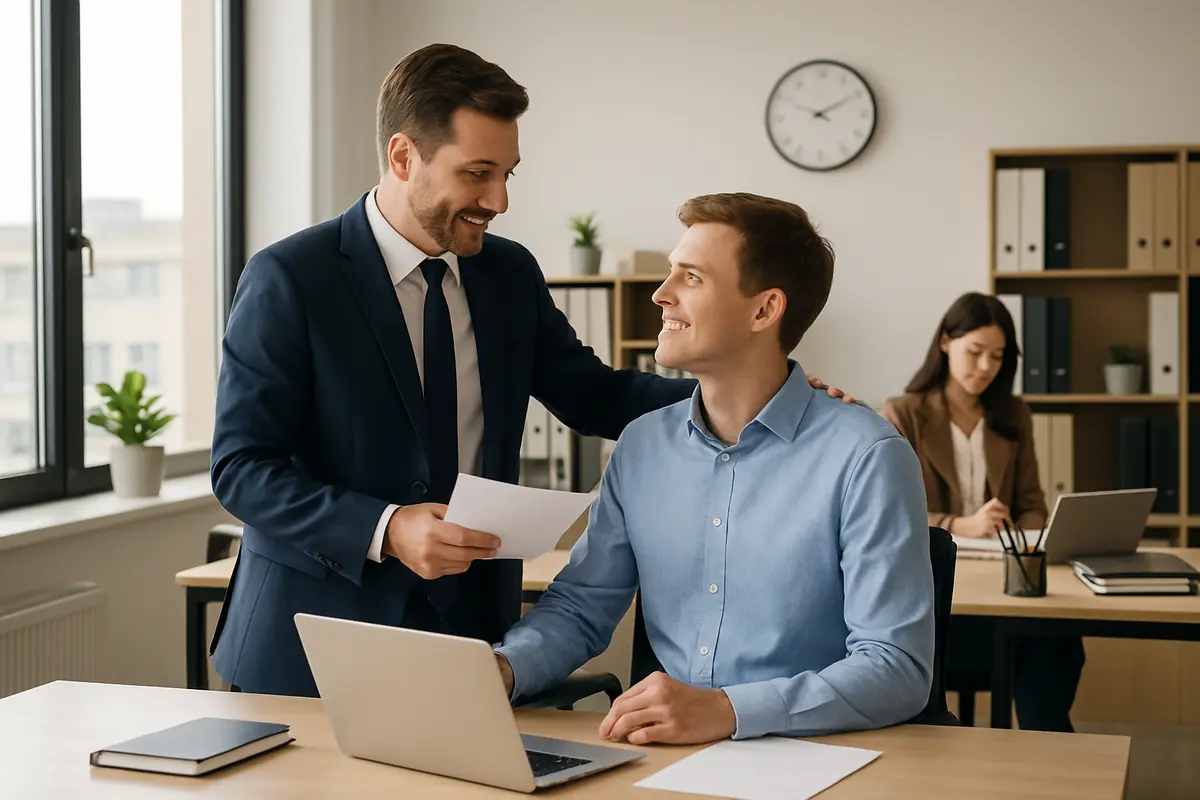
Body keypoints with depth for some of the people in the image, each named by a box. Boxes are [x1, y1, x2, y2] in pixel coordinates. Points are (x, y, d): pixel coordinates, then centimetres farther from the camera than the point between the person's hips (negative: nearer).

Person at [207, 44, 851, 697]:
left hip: (472, 627, 4)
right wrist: (385, 531, -27)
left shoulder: (511, 273, 5)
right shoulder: (288, 279, -11)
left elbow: (594, 393, 12)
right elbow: (240, 468, -13)